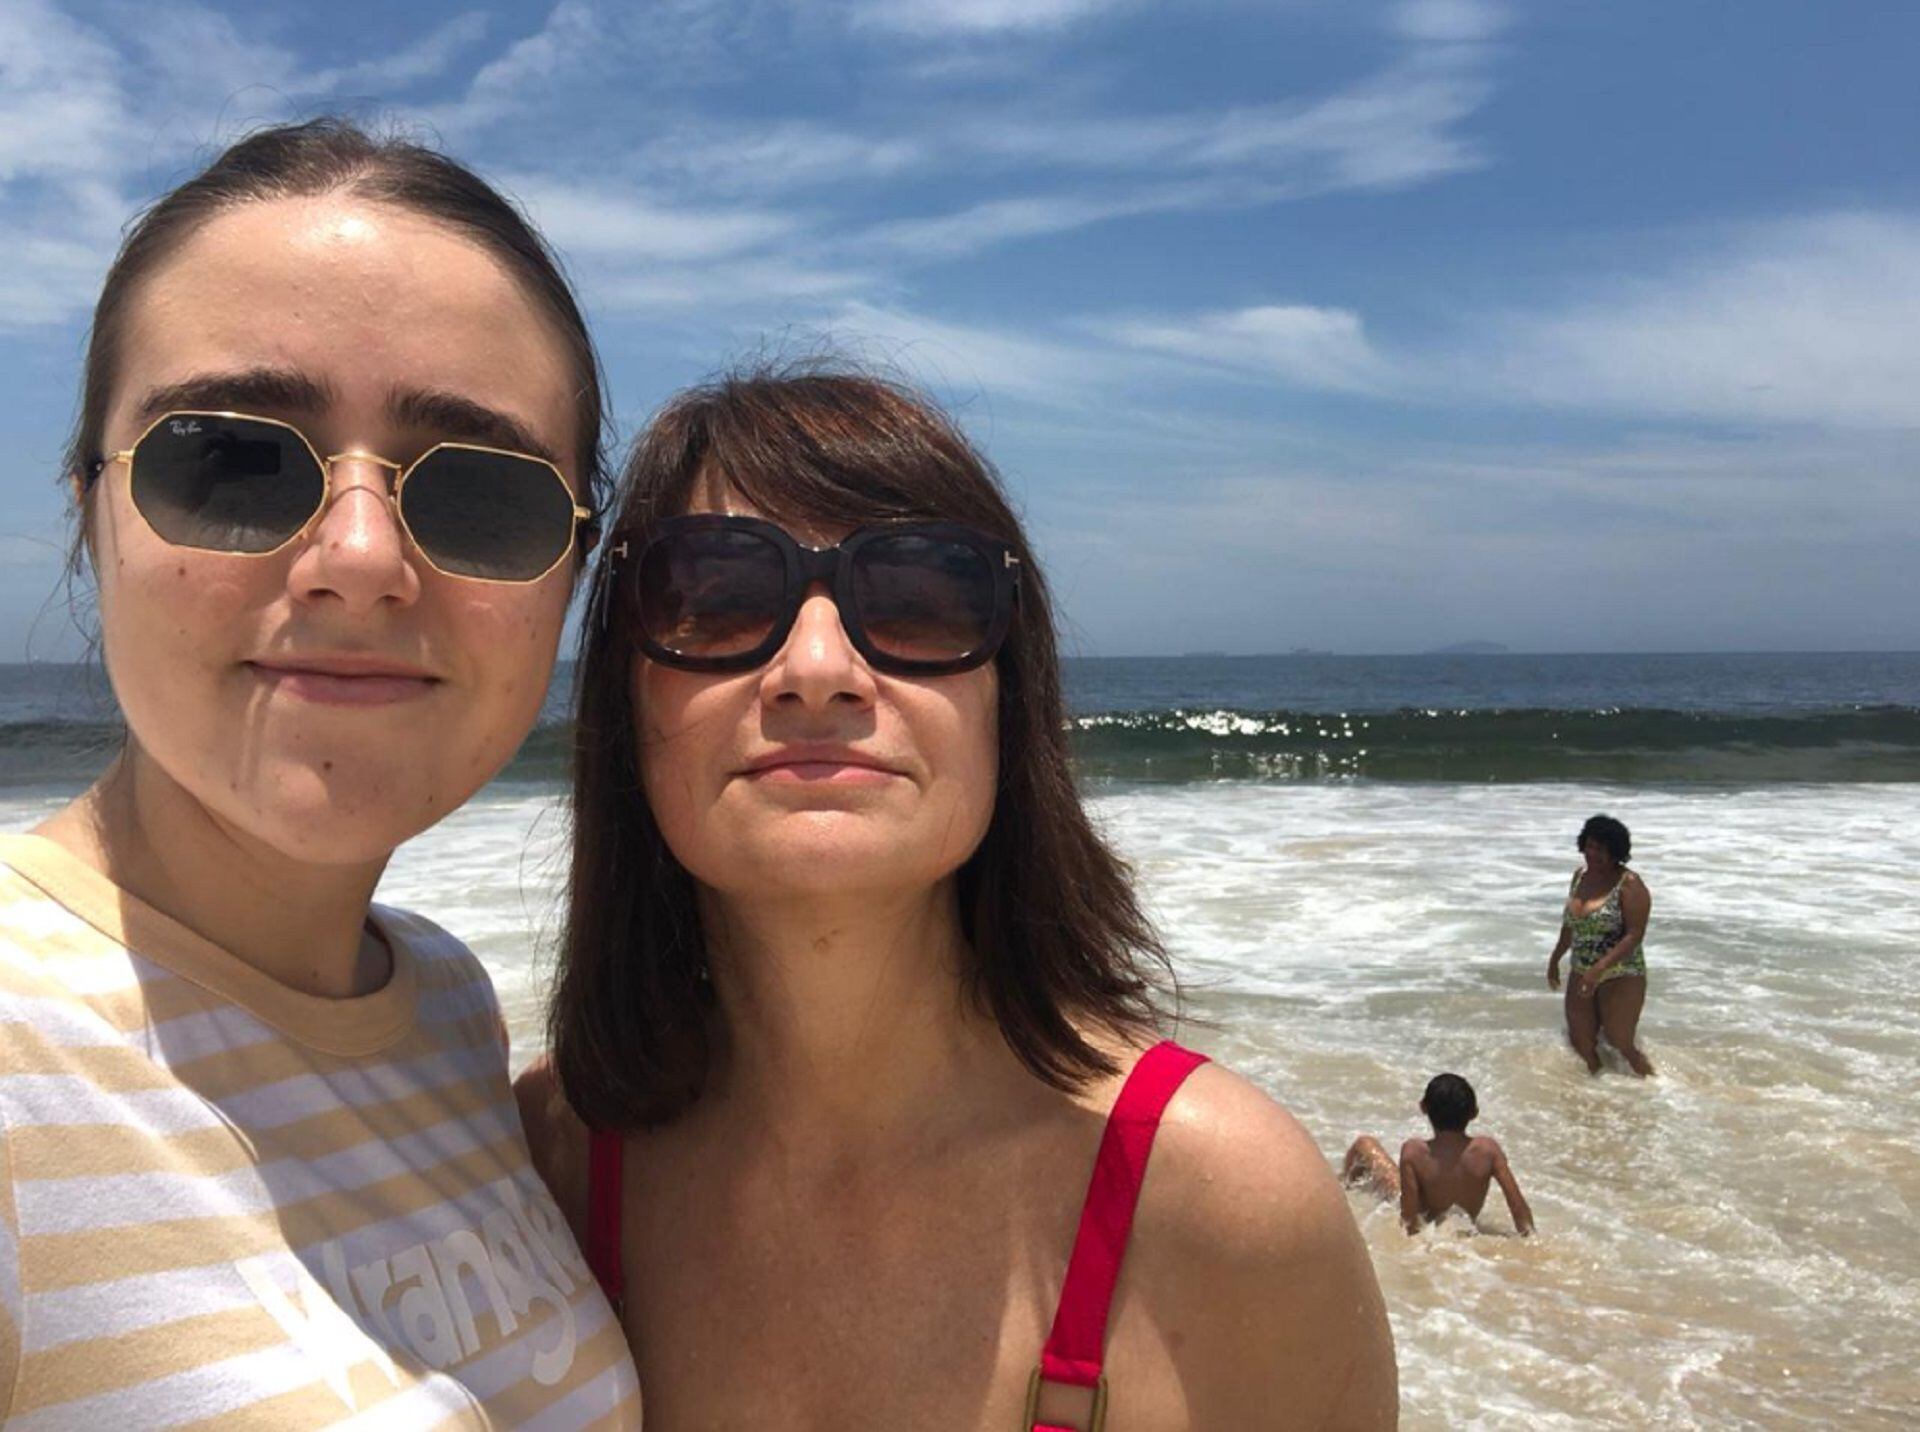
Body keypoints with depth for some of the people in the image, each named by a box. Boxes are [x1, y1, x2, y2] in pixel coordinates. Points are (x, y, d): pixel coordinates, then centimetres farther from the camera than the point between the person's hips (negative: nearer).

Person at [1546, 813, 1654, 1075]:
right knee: (1581, 1044, 6)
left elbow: (1634, 935, -21)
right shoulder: (1580, 876, 7)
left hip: (1621, 977, -6)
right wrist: (1555, 958, 25)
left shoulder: (1629, 885, -14)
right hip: (1581, 975, 7)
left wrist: (1599, 969, -28)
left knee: (1621, 1045, -3)